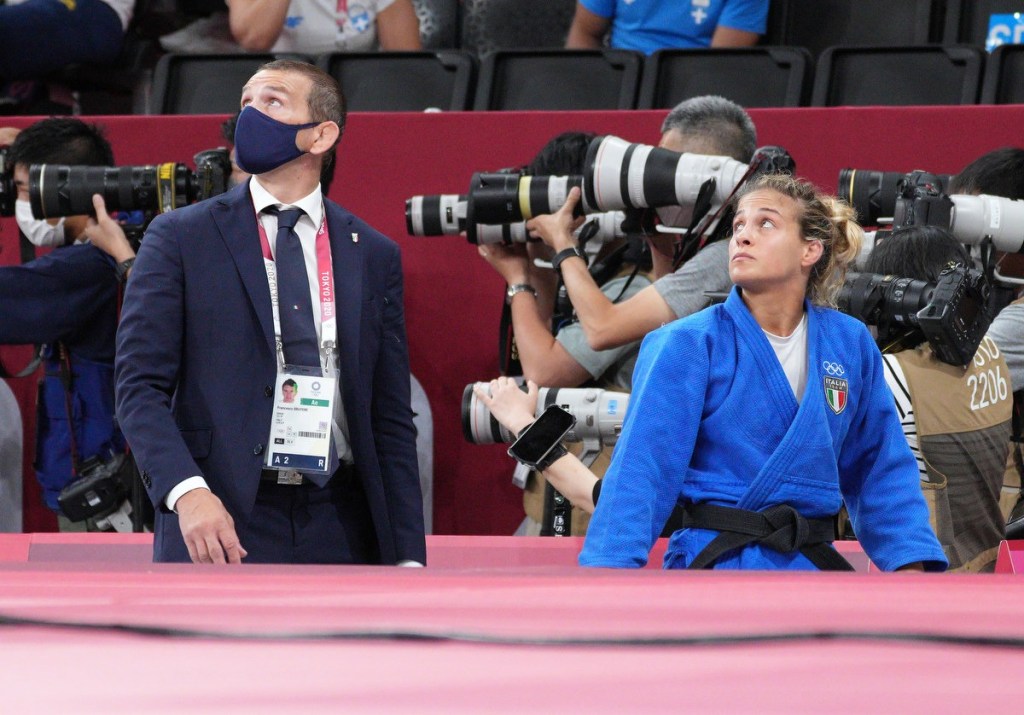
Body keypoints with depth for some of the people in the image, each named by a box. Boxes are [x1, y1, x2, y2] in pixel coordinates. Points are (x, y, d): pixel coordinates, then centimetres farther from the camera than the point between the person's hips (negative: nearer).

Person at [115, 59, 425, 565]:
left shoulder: (374, 256, 12)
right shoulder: (179, 237, 5)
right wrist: (187, 491, -19)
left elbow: (390, 417, 12)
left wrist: (407, 556, 5)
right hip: (218, 525, -2)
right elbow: (140, 385, -2)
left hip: (339, 529, 2)